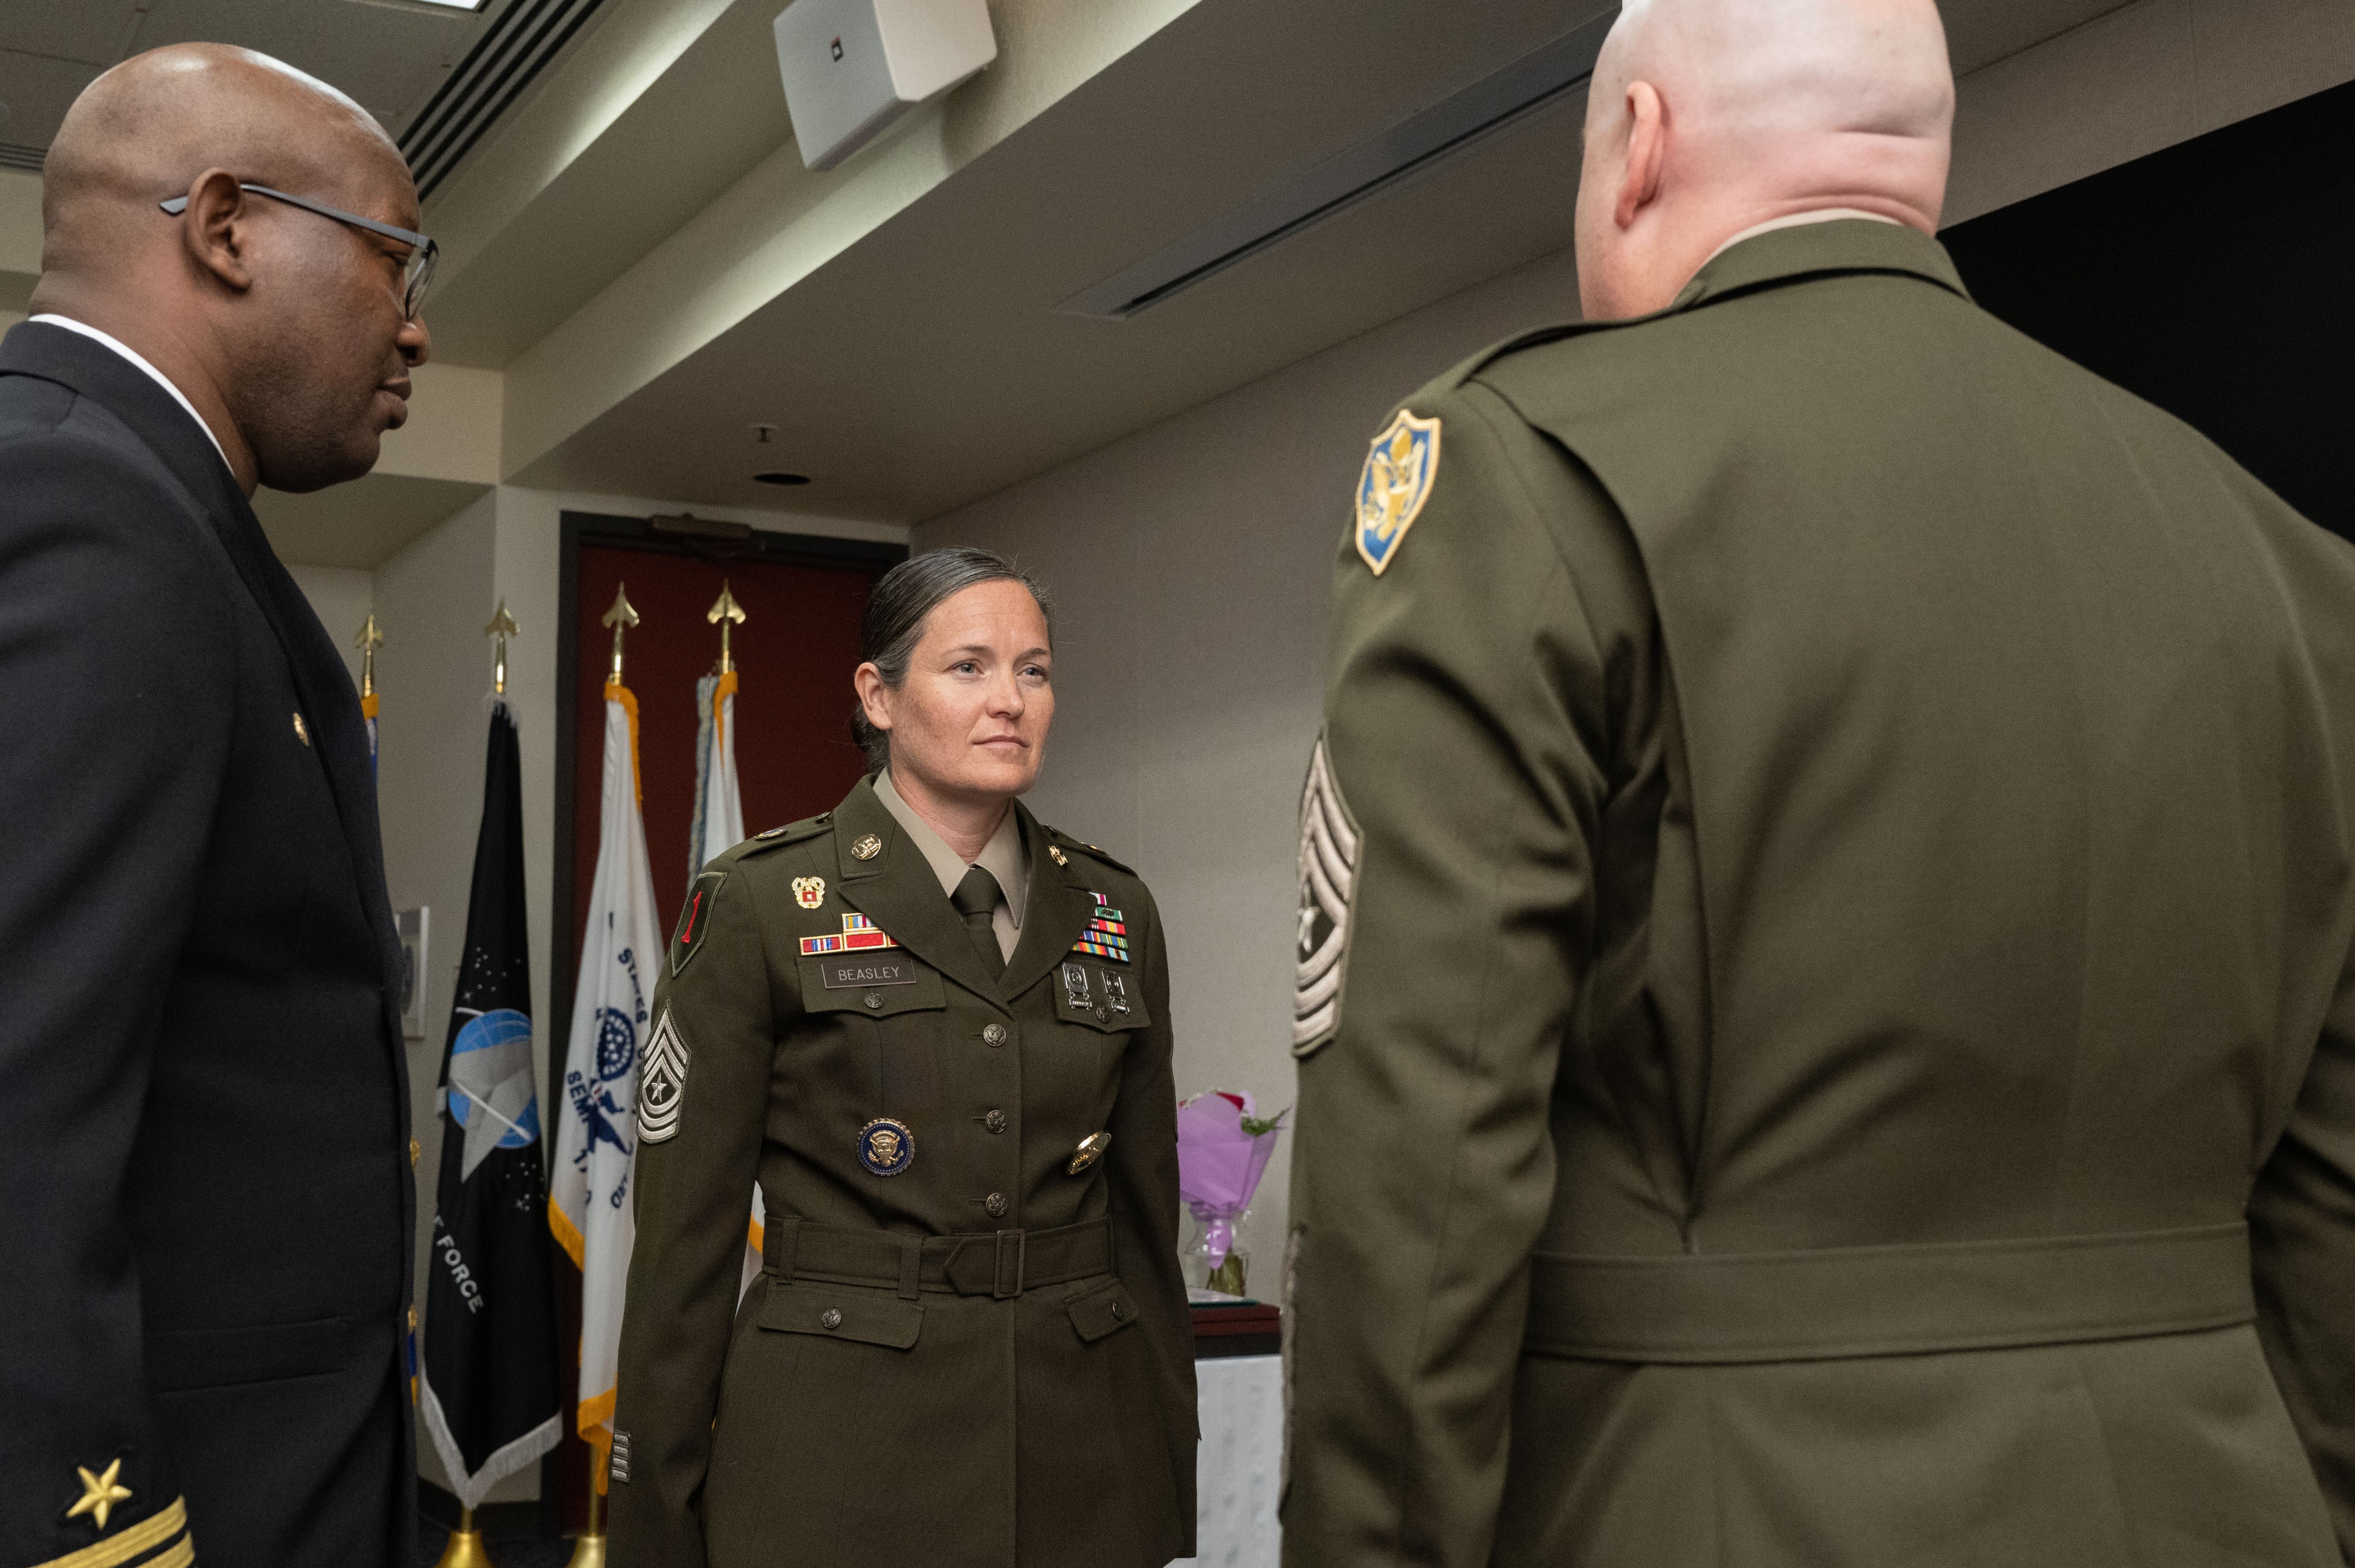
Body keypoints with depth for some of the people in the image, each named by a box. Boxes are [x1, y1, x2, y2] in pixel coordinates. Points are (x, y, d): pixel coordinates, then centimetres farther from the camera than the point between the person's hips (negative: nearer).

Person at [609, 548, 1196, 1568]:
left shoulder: (1115, 913, 7)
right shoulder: (760, 904, -4)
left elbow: (1145, 1215, 11)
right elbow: (682, 1236, -4)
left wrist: (1169, 1486, 9)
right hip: (838, 1465, -3)